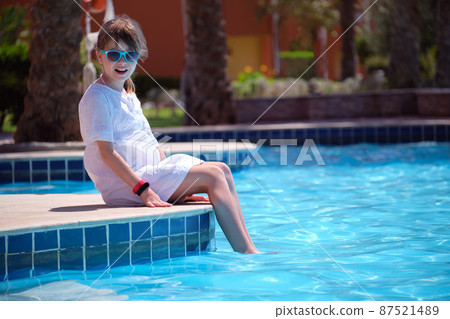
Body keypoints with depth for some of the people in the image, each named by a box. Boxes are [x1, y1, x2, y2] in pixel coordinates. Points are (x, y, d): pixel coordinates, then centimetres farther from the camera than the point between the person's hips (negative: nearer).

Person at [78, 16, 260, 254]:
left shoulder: (129, 98, 21)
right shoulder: (97, 97, -9)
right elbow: (107, 152, -17)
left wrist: (179, 186, 12)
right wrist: (143, 189, -24)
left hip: (148, 172, 9)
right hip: (125, 184, -9)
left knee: (222, 170, 0)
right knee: (213, 175, -15)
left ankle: (246, 247, -6)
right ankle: (246, 252, -19)